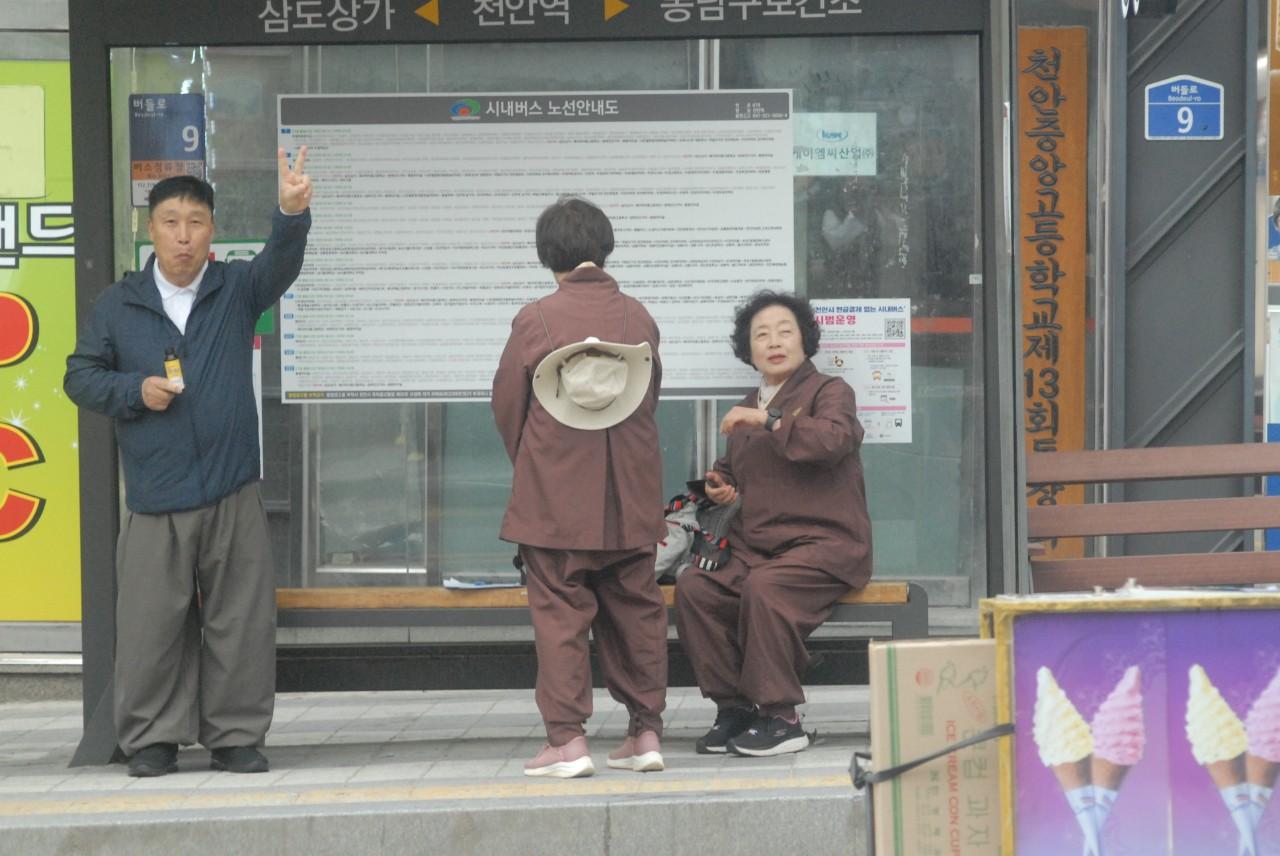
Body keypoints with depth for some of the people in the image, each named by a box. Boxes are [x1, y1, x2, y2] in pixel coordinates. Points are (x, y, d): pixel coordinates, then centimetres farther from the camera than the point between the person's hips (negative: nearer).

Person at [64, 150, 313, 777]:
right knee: (152, 623, 1)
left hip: (233, 495, 0)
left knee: (240, 620, 3)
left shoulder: (237, 290, 6)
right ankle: (152, 738, 12)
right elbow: (79, 376, 10)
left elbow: (280, 263, -13)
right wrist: (134, 390, -9)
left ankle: (235, 736, 13)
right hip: (153, 498, 0)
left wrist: (293, 214, -34)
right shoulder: (118, 305, 7)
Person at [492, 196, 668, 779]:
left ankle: (567, 740, -2)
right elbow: (650, 398, 10)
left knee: (559, 613, 1)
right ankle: (646, 731, 14)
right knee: (635, 609, 11)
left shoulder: (535, 320, -9)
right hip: (631, 501, 3)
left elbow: (506, 405, 0)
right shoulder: (638, 318, -1)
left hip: (555, 496, -3)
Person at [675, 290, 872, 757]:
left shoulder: (829, 391, 4)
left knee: (763, 586, -35)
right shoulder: (748, 409, 23)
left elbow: (833, 440, -20)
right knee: (693, 587, -20)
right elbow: (732, 469, 40)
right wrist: (721, 485, 16)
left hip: (821, 542, -6)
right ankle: (733, 705, -12)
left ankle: (780, 717, -25)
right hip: (756, 546, 6)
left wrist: (769, 419, -18)